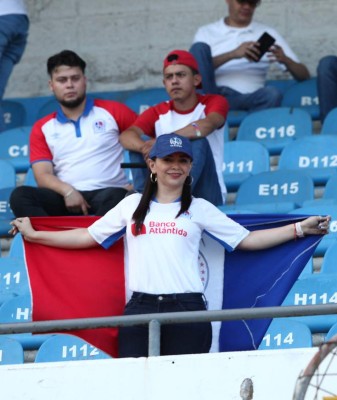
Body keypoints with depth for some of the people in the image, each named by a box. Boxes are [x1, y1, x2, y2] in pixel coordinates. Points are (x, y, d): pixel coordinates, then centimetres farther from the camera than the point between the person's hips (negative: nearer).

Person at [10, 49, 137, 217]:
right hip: (66, 200, 2)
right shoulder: (42, 128, 16)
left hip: (106, 196, -2)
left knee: (114, 197, -38)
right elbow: (43, 176, 5)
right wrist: (67, 191, -18)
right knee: (20, 196, -28)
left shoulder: (111, 112, 11)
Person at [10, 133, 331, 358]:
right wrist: (34, 235, 14)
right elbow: (89, 237, 16)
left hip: (187, 310, -1)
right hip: (140, 309, 1)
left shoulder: (200, 209, 10)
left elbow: (247, 240, 9)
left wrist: (299, 229, 1)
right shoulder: (133, 205, 14)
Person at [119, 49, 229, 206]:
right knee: (137, 144, -11)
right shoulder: (157, 113, 7)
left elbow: (207, 125, -25)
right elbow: (126, 136, -12)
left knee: (199, 143, -26)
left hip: (206, 194, -3)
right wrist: (145, 147, -37)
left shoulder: (214, 103, 0)